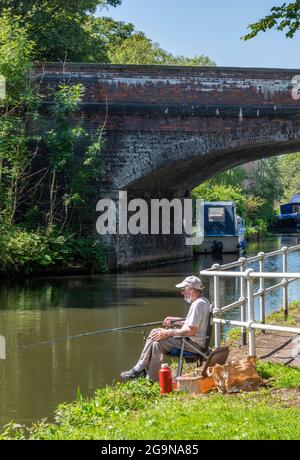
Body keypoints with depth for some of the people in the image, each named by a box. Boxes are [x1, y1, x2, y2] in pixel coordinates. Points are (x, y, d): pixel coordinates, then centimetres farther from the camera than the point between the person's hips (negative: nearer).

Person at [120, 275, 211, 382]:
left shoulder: (198, 304, -21)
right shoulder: (202, 301, 12)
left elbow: (191, 331, -26)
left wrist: (169, 332, -19)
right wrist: (175, 320, 13)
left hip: (194, 342, -11)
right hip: (194, 340, 11)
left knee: (157, 342, -19)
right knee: (155, 333, 10)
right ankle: (141, 367, 8)